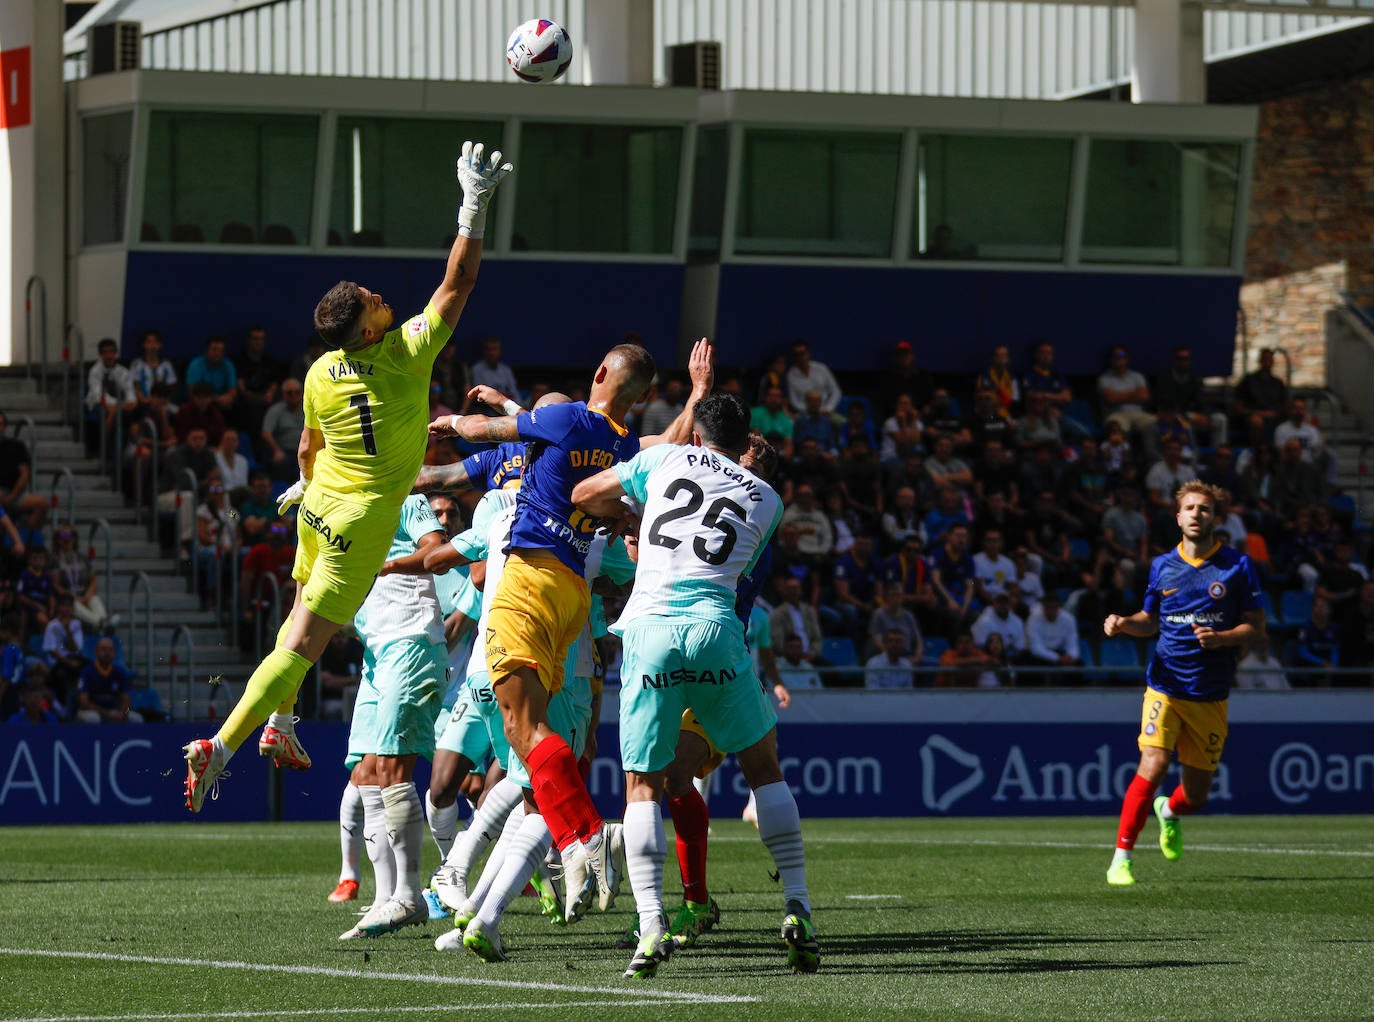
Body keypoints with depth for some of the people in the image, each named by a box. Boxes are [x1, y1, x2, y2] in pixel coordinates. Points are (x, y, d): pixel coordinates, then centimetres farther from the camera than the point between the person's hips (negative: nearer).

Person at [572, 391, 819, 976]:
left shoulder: (666, 459, 16)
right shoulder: (765, 499, 19)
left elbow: (584, 496, 23)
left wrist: (627, 516, 41)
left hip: (648, 628, 0)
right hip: (714, 630, 0)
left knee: (642, 784, 8)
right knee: (764, 768, 17)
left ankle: (650, 923, -7)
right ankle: (797, 911, 10)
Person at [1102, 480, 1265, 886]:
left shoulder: (1237, 567, 0)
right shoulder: (1162, 567, 6)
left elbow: (1256, 627, 2)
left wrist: (1221, 638, -17)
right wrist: (1123, 623, -3)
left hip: (1211, 696, 0)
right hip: (1166, 685, 0)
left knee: (1197, 795, 6)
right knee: (1153, 765, -22)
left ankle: (1169, 811, 43)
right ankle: (1122, 855, -12)